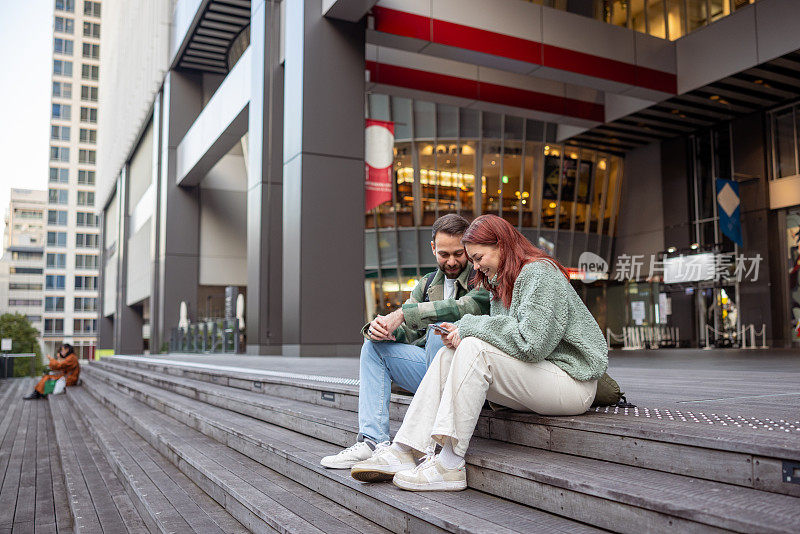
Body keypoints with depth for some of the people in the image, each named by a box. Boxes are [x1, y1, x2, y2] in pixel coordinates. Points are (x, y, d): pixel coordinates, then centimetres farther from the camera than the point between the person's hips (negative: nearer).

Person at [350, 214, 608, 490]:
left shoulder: (539, 273, -13)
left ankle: (448, 466, -27)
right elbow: (502, 336, 14)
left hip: (572, 382, -9)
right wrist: (460, 332, -5)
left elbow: (531, 343, -25)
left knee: (474, 349, -27)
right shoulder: (502, 282, 16)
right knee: (448, 355, -6)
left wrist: (469, 326, -15)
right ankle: (404, 452, -13)